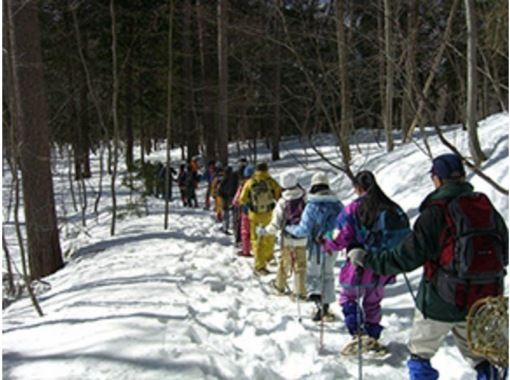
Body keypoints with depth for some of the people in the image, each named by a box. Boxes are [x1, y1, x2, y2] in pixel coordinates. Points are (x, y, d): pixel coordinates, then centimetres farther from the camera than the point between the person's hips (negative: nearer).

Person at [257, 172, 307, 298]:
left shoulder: (282, 203, -17)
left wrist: (264, 231, 1)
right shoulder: (305, 199, -13)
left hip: (287, 238, -1)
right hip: (302, 238, 1)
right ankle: (300, 291, 13)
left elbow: (276, 225, -14)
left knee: (284, 262, 19)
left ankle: (280, 285, 35)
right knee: (300, 265, 10)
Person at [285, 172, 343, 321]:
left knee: (313, 275, 8)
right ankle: (325, 306, 30)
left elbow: (303, 230, -19)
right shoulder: (338, 205, -2)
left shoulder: (312, 206, -18)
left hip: (317, 247, -5)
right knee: (328, 275, 21)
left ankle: (316, 296, -19)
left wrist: (290, 229, -1)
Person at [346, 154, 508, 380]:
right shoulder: (486, 207, 1)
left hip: (442, 301, -5)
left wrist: (366, 259, -8)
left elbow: (408, 257, -17)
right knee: (477, 350, 24)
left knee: (420, 352, 14)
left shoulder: (436, 211, -16)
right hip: (484, 301, 5)